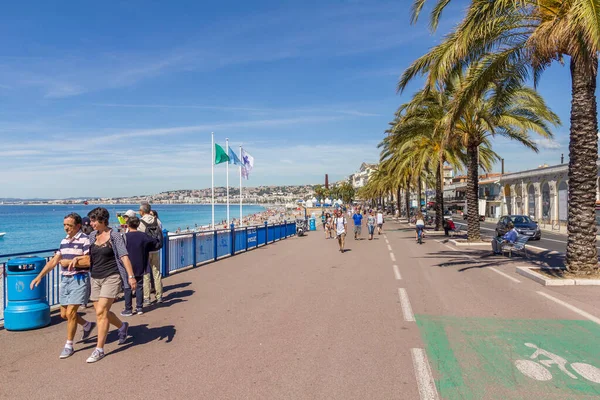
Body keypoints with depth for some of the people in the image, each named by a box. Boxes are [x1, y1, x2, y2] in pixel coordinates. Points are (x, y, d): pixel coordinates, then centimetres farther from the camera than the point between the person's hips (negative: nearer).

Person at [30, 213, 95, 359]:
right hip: (65, 280, 8)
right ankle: (87, 325, 38)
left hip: (79, 279, -8)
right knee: (64, 314, 13)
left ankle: (69, 346, 8)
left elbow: (89, 261, -18)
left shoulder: (85, 240, -12)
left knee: (70, 313, -7)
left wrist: (70, 262, -12)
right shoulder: (64, 241, 12)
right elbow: (53, 261, 14)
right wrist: (39, 276, 8)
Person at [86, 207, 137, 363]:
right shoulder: (92, 236, 8)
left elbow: (124, 256, -13)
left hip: (111, 277, -6)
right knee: (101, 312, 12)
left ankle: (99, 350, -1)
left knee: (101, 312, -10)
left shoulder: (114, 236, -8)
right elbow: (88, 257, 16)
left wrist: (131, 276, -21)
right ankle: (122, 326, 40)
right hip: (95, 278, 6)